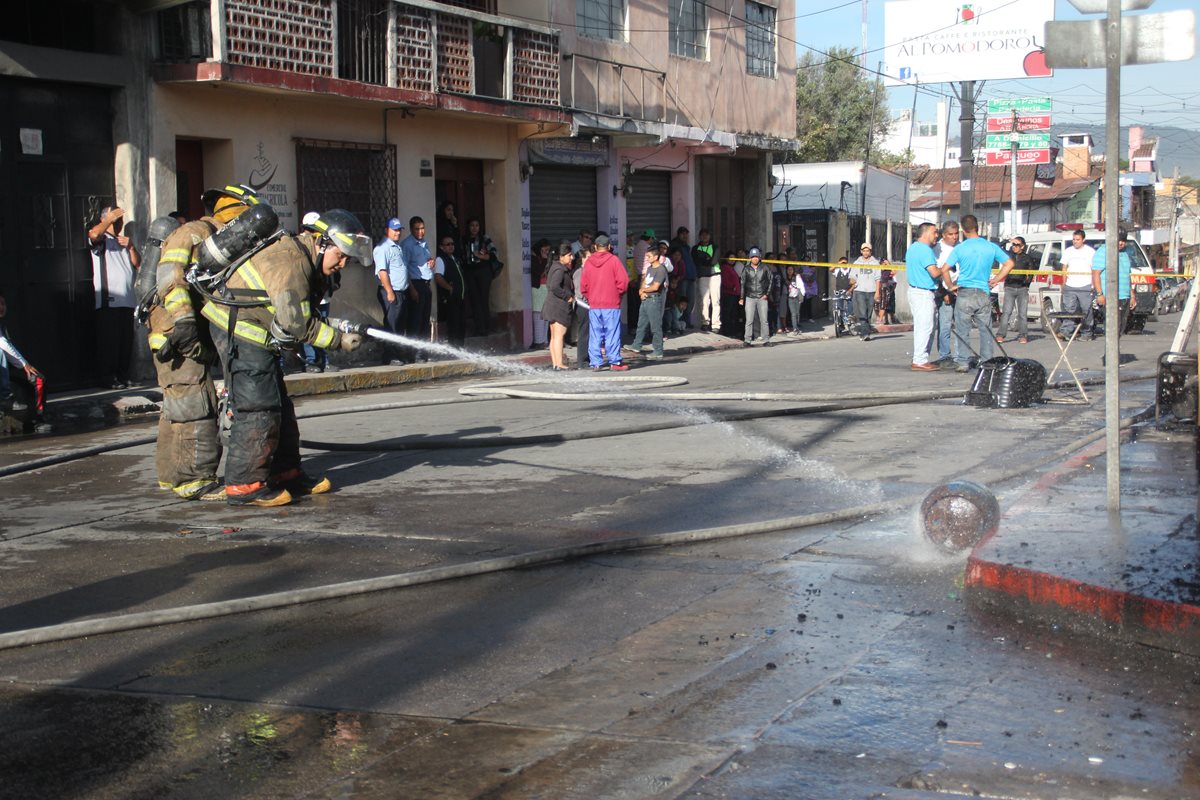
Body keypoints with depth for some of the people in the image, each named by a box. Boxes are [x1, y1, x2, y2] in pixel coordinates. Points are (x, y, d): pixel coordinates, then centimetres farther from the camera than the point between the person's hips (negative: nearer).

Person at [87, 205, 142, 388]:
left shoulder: (125, 241, 25)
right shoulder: (101, 240, 4)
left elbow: (138, 264, 15)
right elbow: (94, 234, -21)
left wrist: (130, 247, 0)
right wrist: (109, 218, -10)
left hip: (127, 299, 6)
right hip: (107, 300, -6)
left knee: (126, 341, 6)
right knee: (109, 341, -8)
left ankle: (123, 376, 12)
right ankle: (109, 378, -5)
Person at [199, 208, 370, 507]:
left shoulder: (307, 263, 10)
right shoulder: (290, 262, -23)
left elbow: (306, 312, 13)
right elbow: (296, 324, -25)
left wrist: (335, 324, -5)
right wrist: (338, 340, -17)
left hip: (259, 335, 11)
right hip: (240, 331, -11)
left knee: (279, 406, 15)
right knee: (257, 408, -12)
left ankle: (286, 474, 23)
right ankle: (244, 485, -8)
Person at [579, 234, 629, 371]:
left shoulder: (588, 262, 4)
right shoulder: (614, 260, -6)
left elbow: (583, 284, 5)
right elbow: (623, 280, -9)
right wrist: (619, 293, 8)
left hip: (593, 304, 3)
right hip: (611, 304, -3)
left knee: (595, 335, 5)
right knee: (612, 334, 0)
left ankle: (595, 363, 5)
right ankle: (614, 362, 0)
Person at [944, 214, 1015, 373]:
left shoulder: (959, 249, -5)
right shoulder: (991, 247, 1)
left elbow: (945, 270, -9)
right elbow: (1009, 264, 5)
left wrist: (951, 286, 4)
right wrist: (996, 280, 10)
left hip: (965, 293, -2)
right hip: (984, 293, 2)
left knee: (963, 330, 5)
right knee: (986, 330, 8)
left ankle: (963, 362, 5)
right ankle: (986, 362, 10)